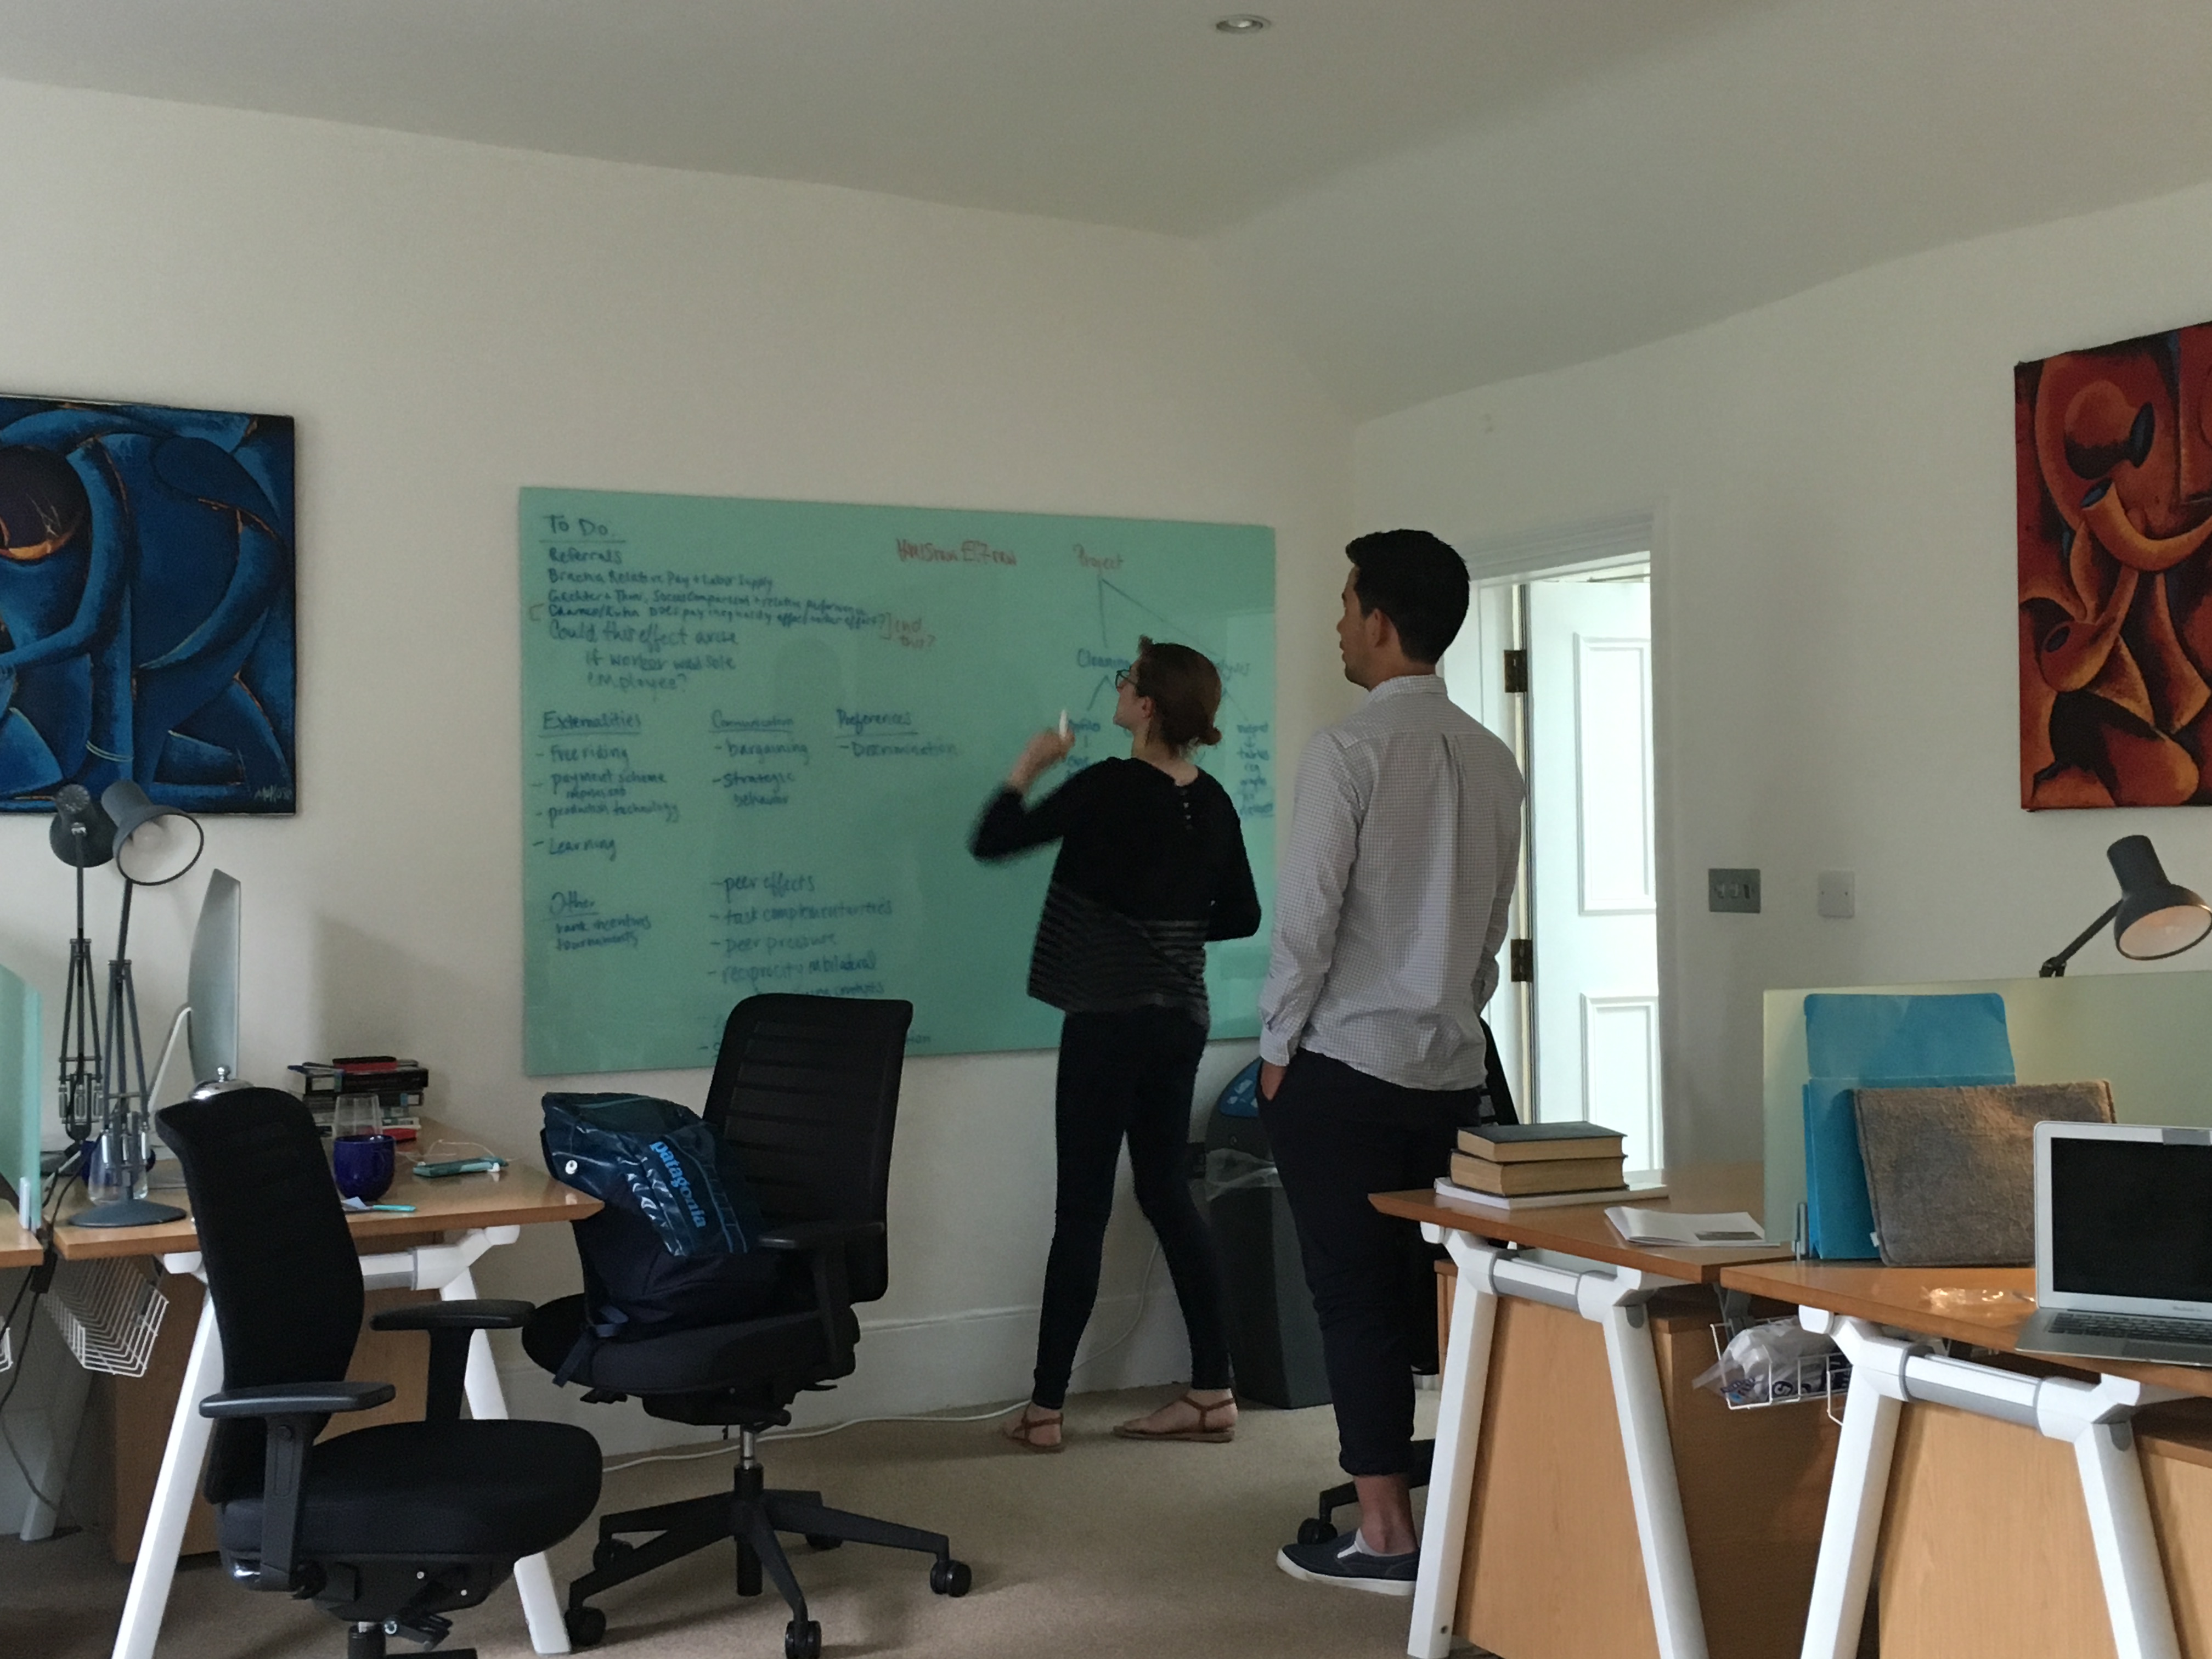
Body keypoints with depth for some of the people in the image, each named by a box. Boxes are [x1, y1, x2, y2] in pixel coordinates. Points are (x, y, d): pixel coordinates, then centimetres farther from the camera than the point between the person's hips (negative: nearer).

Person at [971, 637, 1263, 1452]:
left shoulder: (1110, 787, -14)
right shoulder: (1213, 803, 5)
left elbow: (992, 841, -11)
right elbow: (1242, 917, 13)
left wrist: (1028, 767, 4)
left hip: (1109, 1017, -6)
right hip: (1181, 1016, 6)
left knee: (1083, 1207, -2)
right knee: (1167, 1191, 13)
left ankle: (1045, 1408, 6)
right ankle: (1211, 1392, 13)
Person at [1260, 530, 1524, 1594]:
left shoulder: (1348, 751, -13)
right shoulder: (1492, 762, 8)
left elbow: (1306, 914, -13)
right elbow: (1494, 926, 13)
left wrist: (1277, 1046, -3)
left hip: (1345, 1068, -6)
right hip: (1455, 1067, 6)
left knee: (1358, 1297, 1)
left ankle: (1385, 1534, 6)